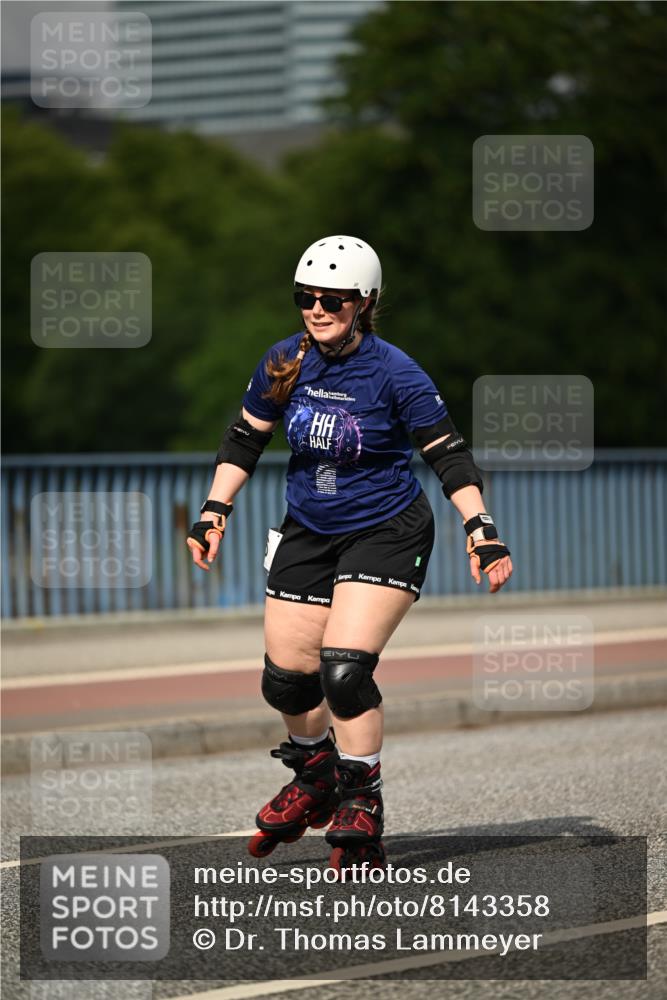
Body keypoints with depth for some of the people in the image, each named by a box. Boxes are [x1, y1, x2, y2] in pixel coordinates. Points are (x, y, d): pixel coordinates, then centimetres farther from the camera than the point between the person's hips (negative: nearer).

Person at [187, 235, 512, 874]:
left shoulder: (394, 374, -16)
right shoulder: (284, 362, -4)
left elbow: (448, 456, -12)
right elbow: (244, 441, 9)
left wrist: (481, 533, -20)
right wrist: (214, 512, 2)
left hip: (386, 533, -5)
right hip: (307, 533, 5)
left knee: (344, 670, -20)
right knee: (285, 678, 6)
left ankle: (361, 813, -6)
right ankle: (315, 777, 36)